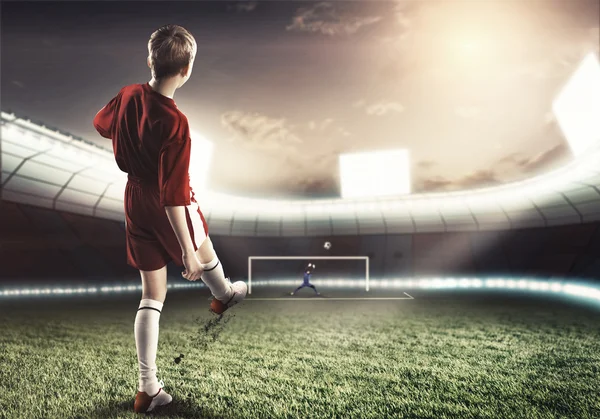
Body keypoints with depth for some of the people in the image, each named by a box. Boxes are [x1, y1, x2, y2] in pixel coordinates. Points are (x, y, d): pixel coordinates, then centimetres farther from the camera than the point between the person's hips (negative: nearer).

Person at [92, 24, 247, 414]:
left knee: (152, 295, 13)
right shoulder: (175, 122, -29)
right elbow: (173, 195, -29)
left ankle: (148, 387, 20)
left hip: (135, 202, 6)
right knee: (203, 250, 29)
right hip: (170, 209, -6)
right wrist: (187, 251, -23)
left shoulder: (129, 95, -8)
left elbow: (101, 124, 15)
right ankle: (224, 295, 61)